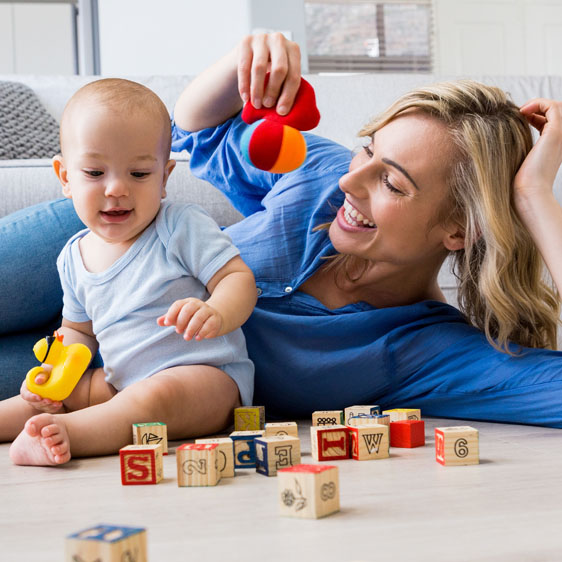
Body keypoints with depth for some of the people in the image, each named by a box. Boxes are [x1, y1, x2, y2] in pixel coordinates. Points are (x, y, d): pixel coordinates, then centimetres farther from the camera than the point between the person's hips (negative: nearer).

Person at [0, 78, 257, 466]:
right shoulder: (74, 258, 9)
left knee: (154, 397, -35)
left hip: (208, 376, -8)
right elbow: (79, 329, 21)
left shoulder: (183, 228, -9)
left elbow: (239, 278, -15)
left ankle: (68, 434, -49)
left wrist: (215, 314, -38)